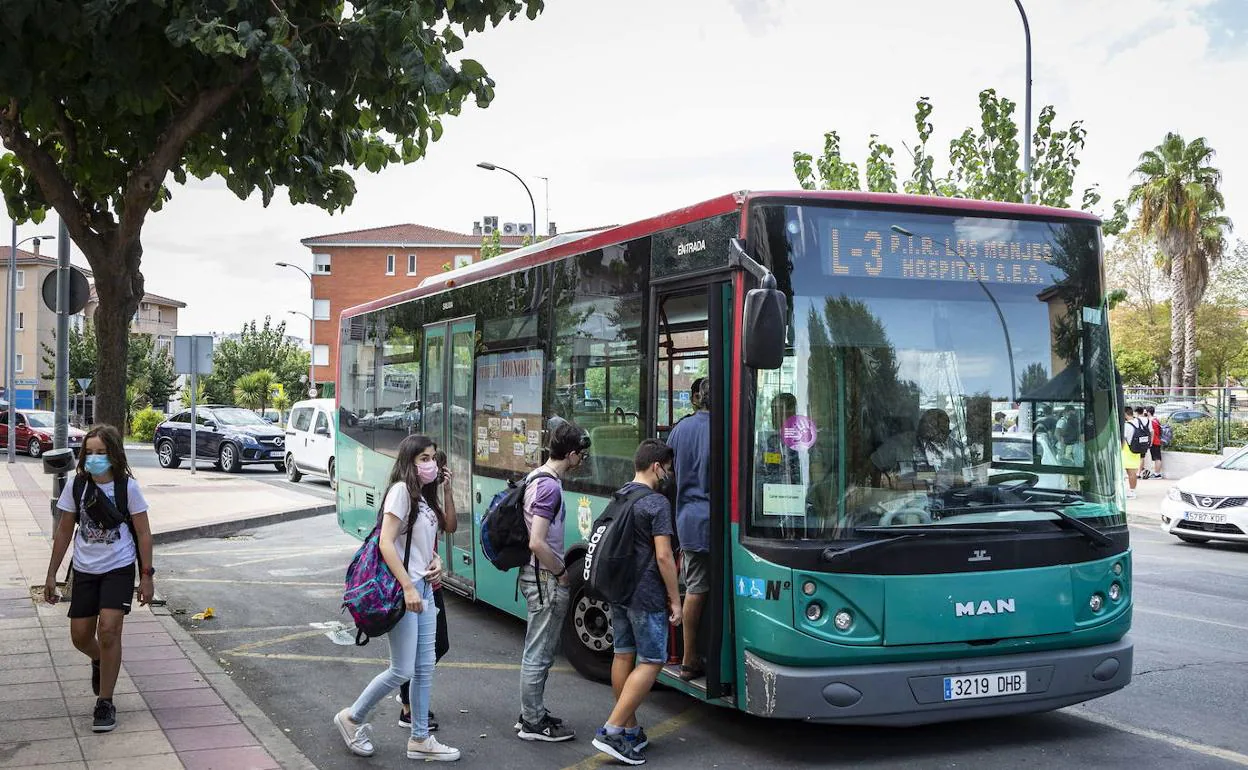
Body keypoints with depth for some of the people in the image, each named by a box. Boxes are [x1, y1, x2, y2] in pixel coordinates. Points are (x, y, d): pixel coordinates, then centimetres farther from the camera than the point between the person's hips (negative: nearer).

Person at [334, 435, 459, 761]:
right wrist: (408, 588, -22)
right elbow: (385, 543, -19)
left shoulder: (423, 496, 14)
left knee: (425, 668, 10)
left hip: (424, 588, 9)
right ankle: (352, 718, 16)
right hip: (401, 589, -9)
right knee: (402, 670, -4)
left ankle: (420, 739, 19)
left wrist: (436, 560, 1)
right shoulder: (401, 490, -12)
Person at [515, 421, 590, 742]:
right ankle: (533, 723, 10)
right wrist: (562, 572, -13)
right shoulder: (550, 487, -21)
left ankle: (533, 713, 30)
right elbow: (537, 543, -26)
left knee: (538, 652, 19)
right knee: (539, 654, 1)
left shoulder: (537, 478, 10)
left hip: (537, 575, 10)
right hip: (545, 579, -10)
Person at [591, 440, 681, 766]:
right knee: (650, 662, -2)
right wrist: (675, 599, -12)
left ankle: (630, 730, 20)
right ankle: (611, 730, -8)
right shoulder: (657, 503, -16)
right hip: (646, 597, -8)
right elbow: (663, 556, -19)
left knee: (623, 656, 12)